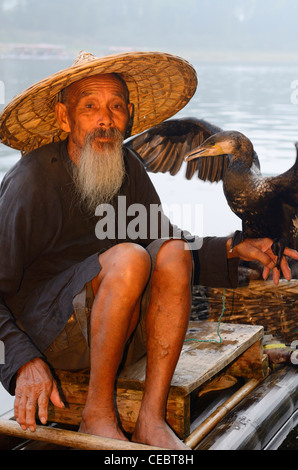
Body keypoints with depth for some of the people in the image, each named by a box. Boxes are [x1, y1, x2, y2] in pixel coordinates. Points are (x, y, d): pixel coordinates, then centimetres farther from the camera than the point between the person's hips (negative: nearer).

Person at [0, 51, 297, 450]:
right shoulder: (32, 182, -17)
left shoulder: (128, 168, 2)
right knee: (128, 257, -30)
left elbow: (169, 245, 14)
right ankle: (98, 414, -18)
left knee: (173, 252, -20)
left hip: (115, 332, 6)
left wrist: (234, 251, -1)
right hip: (45, 334, -6)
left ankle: (151, 419, -19)